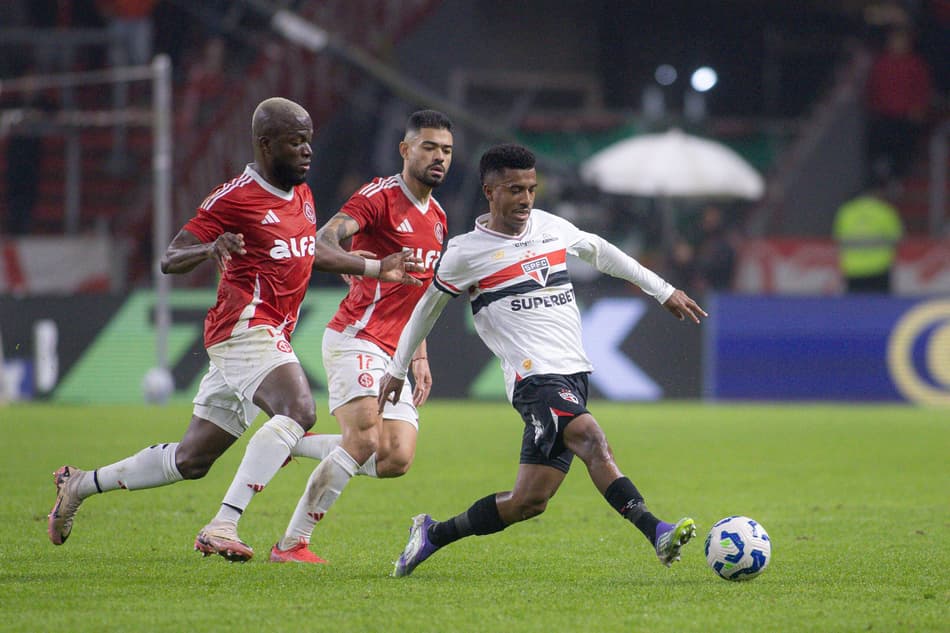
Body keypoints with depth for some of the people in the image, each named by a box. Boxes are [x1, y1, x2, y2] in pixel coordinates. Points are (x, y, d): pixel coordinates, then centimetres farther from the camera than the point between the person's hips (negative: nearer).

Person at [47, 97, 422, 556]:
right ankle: (222, 526, -36)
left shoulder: (301, 194, 16)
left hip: (271, 337, 9)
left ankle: (80, 485, 28)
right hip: (245, 327, -9)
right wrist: (210, 248, -31)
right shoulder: (234, 196, -10)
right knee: (298, 410, -32)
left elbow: (311, 254, 33)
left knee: (192, 460, 13)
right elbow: (169, 261, -11)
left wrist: (378, 269, 30)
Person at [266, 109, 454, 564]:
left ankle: (294, 444, 14)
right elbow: (322, 240, -22)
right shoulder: (379, 197, -8)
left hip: (392, 354, 8)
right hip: (355, 339, -8)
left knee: (396, 460, -5)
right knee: (365, 439, -23)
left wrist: (420, 357, 21)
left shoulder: (437, 219, 18)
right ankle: (291, 544, -15)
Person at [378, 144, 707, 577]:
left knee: (528, 501, 2)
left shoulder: (551, 227, 12)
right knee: (591, 437, -33)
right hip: (535, 378, -6)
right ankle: (655, 533, -46)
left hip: (574, 374, 7)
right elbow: (428, 308, 14)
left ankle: (433, 534, 19)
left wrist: (663, 290, 32)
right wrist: (397, 368, 24)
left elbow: (600, 252, 31)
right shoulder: (466, 253, -1)